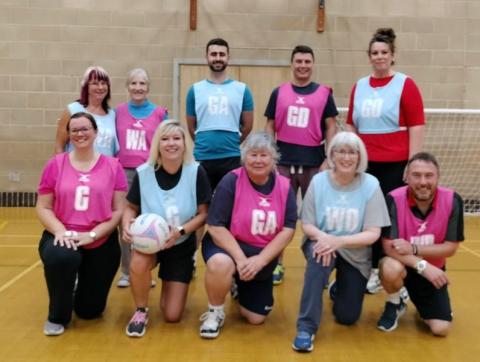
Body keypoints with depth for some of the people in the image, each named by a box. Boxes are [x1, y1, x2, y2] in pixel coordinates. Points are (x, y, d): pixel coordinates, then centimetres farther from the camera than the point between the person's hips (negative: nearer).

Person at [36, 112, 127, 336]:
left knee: (89, 311, 6)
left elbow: (119, 210, -4)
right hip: (63, 238, 0)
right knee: (60, 258, -38)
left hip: (101, 243, 1)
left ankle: (82, 289, 47)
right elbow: (43, 208, 1)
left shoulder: (113, 166, -2)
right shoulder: (56, 164, 0)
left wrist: (92, 234, -16)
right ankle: (57, 316, -7)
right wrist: (60, 231, -18)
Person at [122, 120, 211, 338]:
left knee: (172, 316, -2)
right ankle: (141, 311, -6)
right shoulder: (144, 173, -13)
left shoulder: (196, 173, -16)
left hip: (182, 246, 0)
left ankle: (170, 286, 36)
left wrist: (180, 231, -27)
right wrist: (126, 225, -22)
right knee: (138, 263, -38)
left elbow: (203, 214, -11)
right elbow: (131, 207, 0)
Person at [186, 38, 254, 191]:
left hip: (232, 158, 0)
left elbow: (247, 125, 7)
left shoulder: (242, 89, 3)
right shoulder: (195, 89, 4)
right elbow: (191, 127, 9)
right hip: (202, 158, 0)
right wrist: (204, 144, 13)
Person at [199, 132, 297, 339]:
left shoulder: (284, 187, -7)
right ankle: (215, 312, -10)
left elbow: (288, 230, -9)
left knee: (256, 318, 7)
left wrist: (260, 260, -21)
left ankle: (242, 287, 41)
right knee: (220, 263, -41)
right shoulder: (231, 181, -18)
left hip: (264, 255, 4)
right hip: (227, 245, -4)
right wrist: (241, 259, -28)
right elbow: (215, 227, -20)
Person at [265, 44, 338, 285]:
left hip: (314, 163, -1)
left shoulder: (324, 93, 4)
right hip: (284, 162, 1)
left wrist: (328, 159, -3)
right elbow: (270, 126, 9)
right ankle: (277, 265, 16)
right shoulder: (279, 92, 7)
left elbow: (331, 127, 4)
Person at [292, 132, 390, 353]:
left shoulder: (370, 185, -14)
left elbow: (373, 233, -16)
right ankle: (306, 327, -27)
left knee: (347, 317, 4)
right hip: (322, 242, -1)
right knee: (319, 255, -38)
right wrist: (322, 237, -31)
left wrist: (339, 241, -31)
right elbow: (307, 225, -8)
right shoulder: (318, 181, -12)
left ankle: (339, 288, 42)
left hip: (355, 254, 1)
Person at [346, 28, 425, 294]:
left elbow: (417, 126, -7)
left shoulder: (405, 85, -4)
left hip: (395, 164, -4)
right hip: (365, 164, 4)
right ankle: (373, 270, 20)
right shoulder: (359, 86, 10)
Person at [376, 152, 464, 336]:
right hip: (401, 265, -2)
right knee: (391, 268, -37)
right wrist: (422, 265, -36)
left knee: (441, 328, -9)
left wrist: (414, 249, -27)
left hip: (433, 269, 2)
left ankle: (420, 301, 27)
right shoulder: (394, 200, -23)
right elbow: (389, 247, -24)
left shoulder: (452, 200, -17)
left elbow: (450, 247, -14)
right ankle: (394, 304, -1)